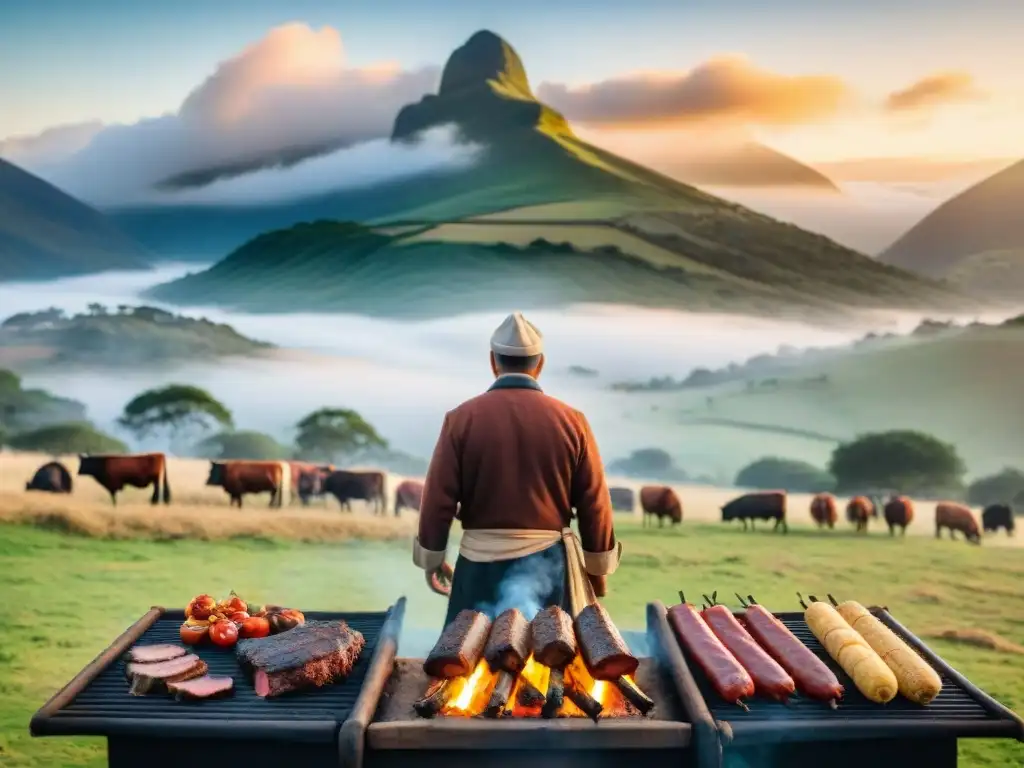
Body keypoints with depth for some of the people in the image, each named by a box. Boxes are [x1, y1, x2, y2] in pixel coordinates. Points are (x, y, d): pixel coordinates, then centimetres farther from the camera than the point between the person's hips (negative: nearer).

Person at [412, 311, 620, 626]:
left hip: (480, 564, -1)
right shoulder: (571, 420, -3)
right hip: (548, 564, 1)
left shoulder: (462, 418, -5)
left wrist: (432, 561, 11)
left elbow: (438, 499, -3)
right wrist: (598, 571, 12)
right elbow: (595, 505, 0)